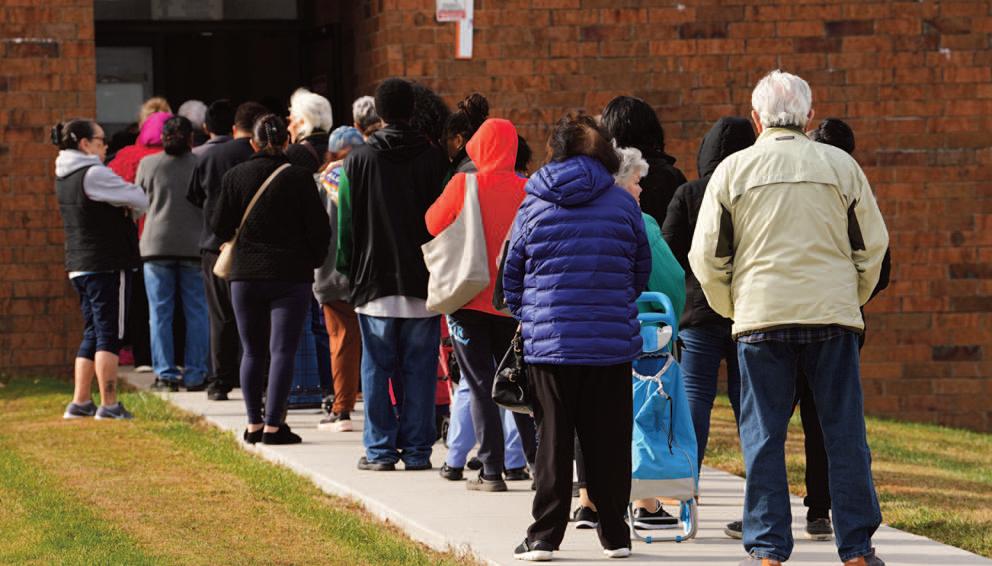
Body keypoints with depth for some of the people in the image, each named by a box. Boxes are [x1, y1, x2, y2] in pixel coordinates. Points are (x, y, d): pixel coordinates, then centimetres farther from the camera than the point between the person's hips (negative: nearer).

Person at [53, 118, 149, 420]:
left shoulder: (64, 177, 12)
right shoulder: (93, 174, -16)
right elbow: (141, 201, -13)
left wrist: (125, 205, -5)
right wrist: (132, 205, 8)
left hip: (80, 267, 9)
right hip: (107, 266, -9)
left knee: (93, 333, 15)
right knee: (109, 333, -5)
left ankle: (80, 402, 15)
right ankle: (109, 405, -5)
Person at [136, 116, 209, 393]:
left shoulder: (148, 164, 0)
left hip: (157, 245, 0)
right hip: (195, 245, 0)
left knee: (160, 314, 5)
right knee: (197, 314, 5)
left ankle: (165, 374, 1)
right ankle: (195, 375, 3)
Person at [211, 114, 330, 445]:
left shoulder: (235, 176, -1)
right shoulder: (299, 178, -7)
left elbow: (219, 226, 3)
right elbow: (318, 228, -5)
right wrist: (313, 260, 13)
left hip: (246, 275, 2)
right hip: (291, 277, -2)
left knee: (253, 352, 12)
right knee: (282, 351, -2)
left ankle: (253, 424, 12)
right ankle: (273, 425, -7)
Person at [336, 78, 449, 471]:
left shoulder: (358, 161, -1)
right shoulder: (434, 159, -1)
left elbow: (346, 223, 1)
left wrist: (348, 269, 12)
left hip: (375, 282, 0)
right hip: (424, 283, 1)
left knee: (377, 368, 5)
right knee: (418, 368, 5)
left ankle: (380, 449, 5)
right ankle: (416, 450, 6)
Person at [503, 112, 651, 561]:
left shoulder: (533, 205, 1)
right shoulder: (622, 203, 1)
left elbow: (512, 273, 8)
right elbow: (642, 270, 11)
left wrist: (525, 317, 22)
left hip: (549, 339, 0)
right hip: (612, 340, 0)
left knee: (552, 439, 4)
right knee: (608, 440, 7)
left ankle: (544, 535, 2)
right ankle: (614, 533, 11)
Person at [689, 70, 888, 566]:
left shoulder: (733, 170, 2)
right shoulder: (841, 166, 4)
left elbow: (707, 256, 5)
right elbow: (872, 245, 9)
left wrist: (730, 309, 20)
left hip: (760, 319, -1)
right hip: (833, 316, 1)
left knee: (763, 436, 4)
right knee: (844, 433, 6)